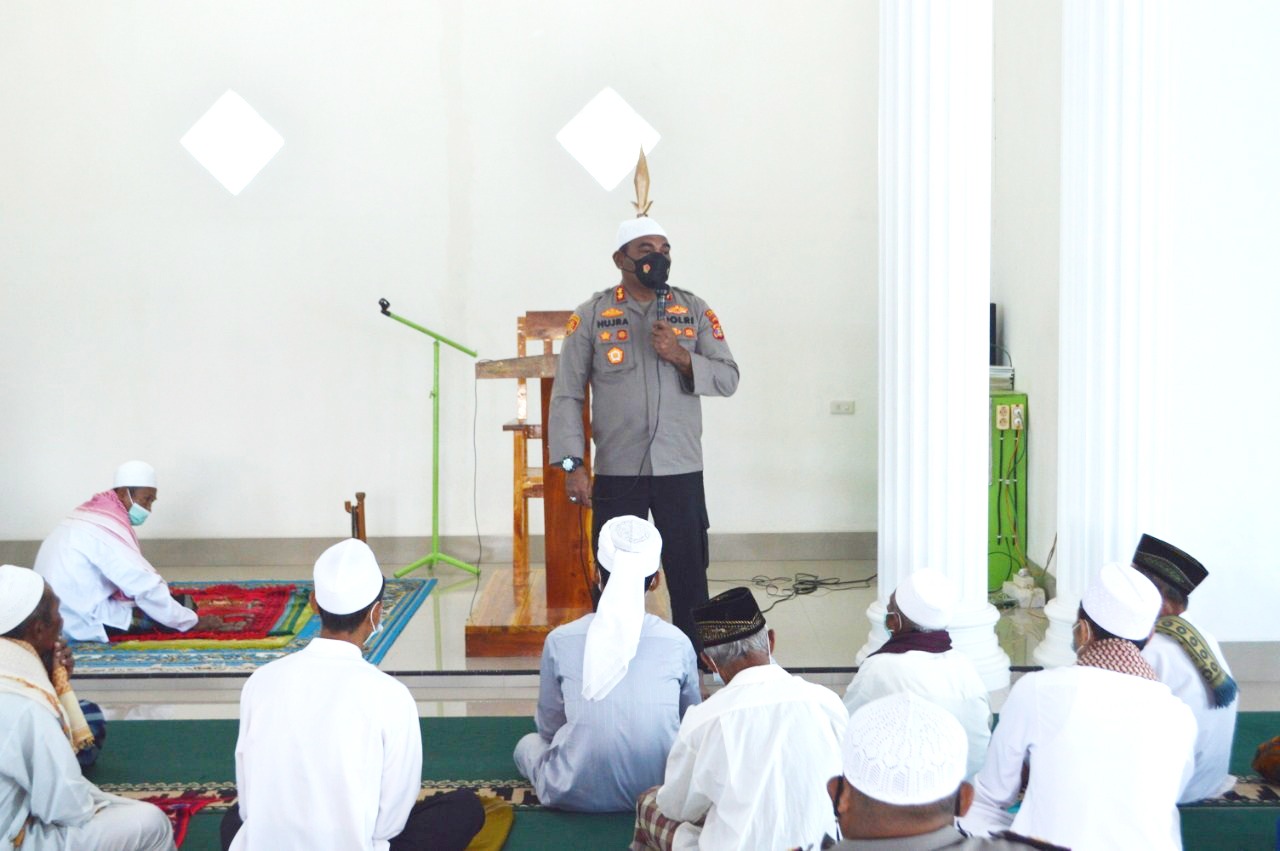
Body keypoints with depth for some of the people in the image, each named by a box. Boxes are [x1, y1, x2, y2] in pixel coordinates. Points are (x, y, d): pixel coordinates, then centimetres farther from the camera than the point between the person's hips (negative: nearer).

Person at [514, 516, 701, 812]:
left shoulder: (561, 641, -7)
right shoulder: (677, 643, -7)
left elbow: (549, 729, 6)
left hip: (580, 795, 0)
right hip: (664, 790, 0)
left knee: (528, 743, 31)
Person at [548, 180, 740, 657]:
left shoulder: (694, 312, 6)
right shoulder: (592, 316, 1)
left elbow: (728, 379, 2)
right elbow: (566, 394, 0)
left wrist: (682, 357, -15)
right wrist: (572, 465, -7)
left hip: (681, 470, 1)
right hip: (616, 473, -1)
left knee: (689, 576, 7)